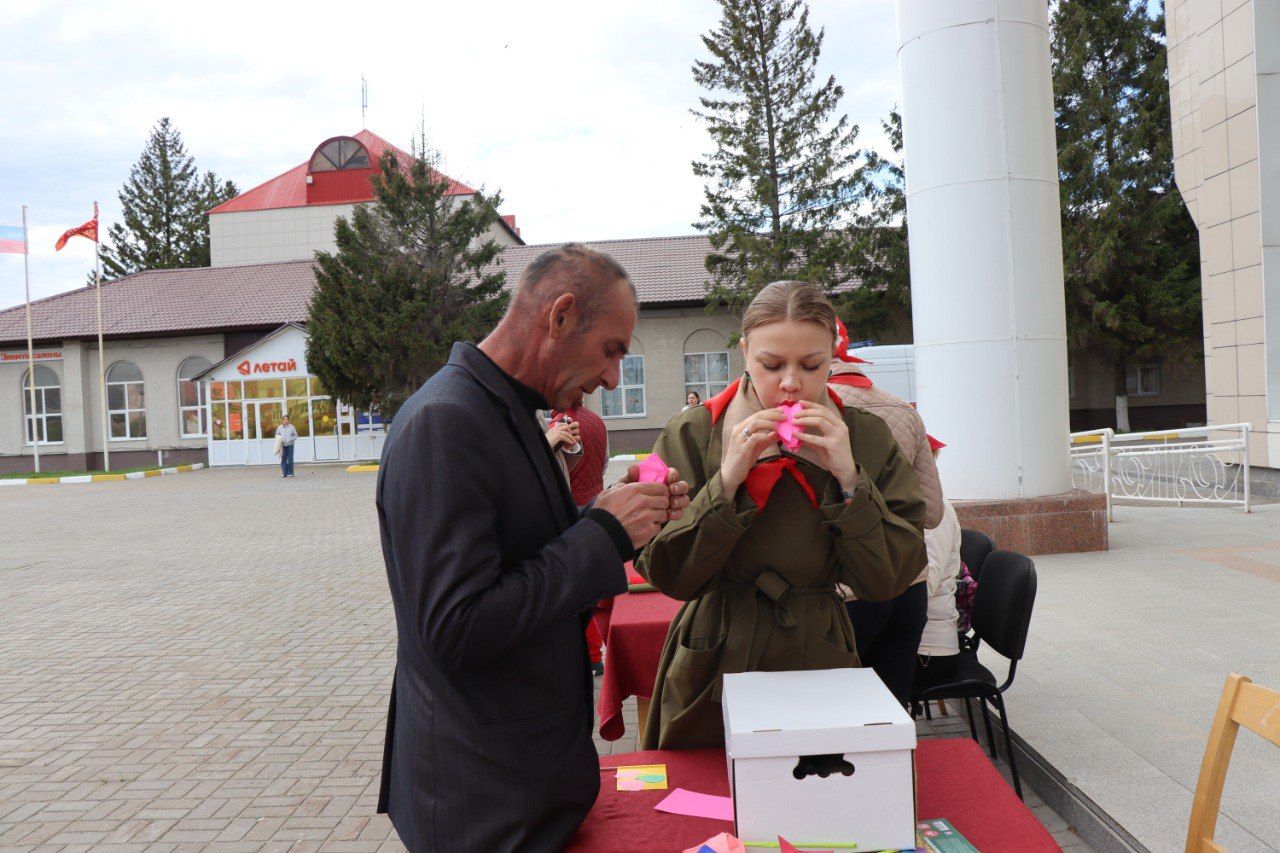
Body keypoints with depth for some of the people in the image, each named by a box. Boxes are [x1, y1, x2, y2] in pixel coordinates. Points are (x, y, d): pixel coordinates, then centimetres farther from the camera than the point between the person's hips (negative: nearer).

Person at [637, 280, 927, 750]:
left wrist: (848, 478, -19)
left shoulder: (866, 438, -3)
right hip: (713, 673, -1)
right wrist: (727, 480, -22)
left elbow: (890, 578, -8)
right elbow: (665, 574, -13)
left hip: (821, 659, 1)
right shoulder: (692, 434, -7)